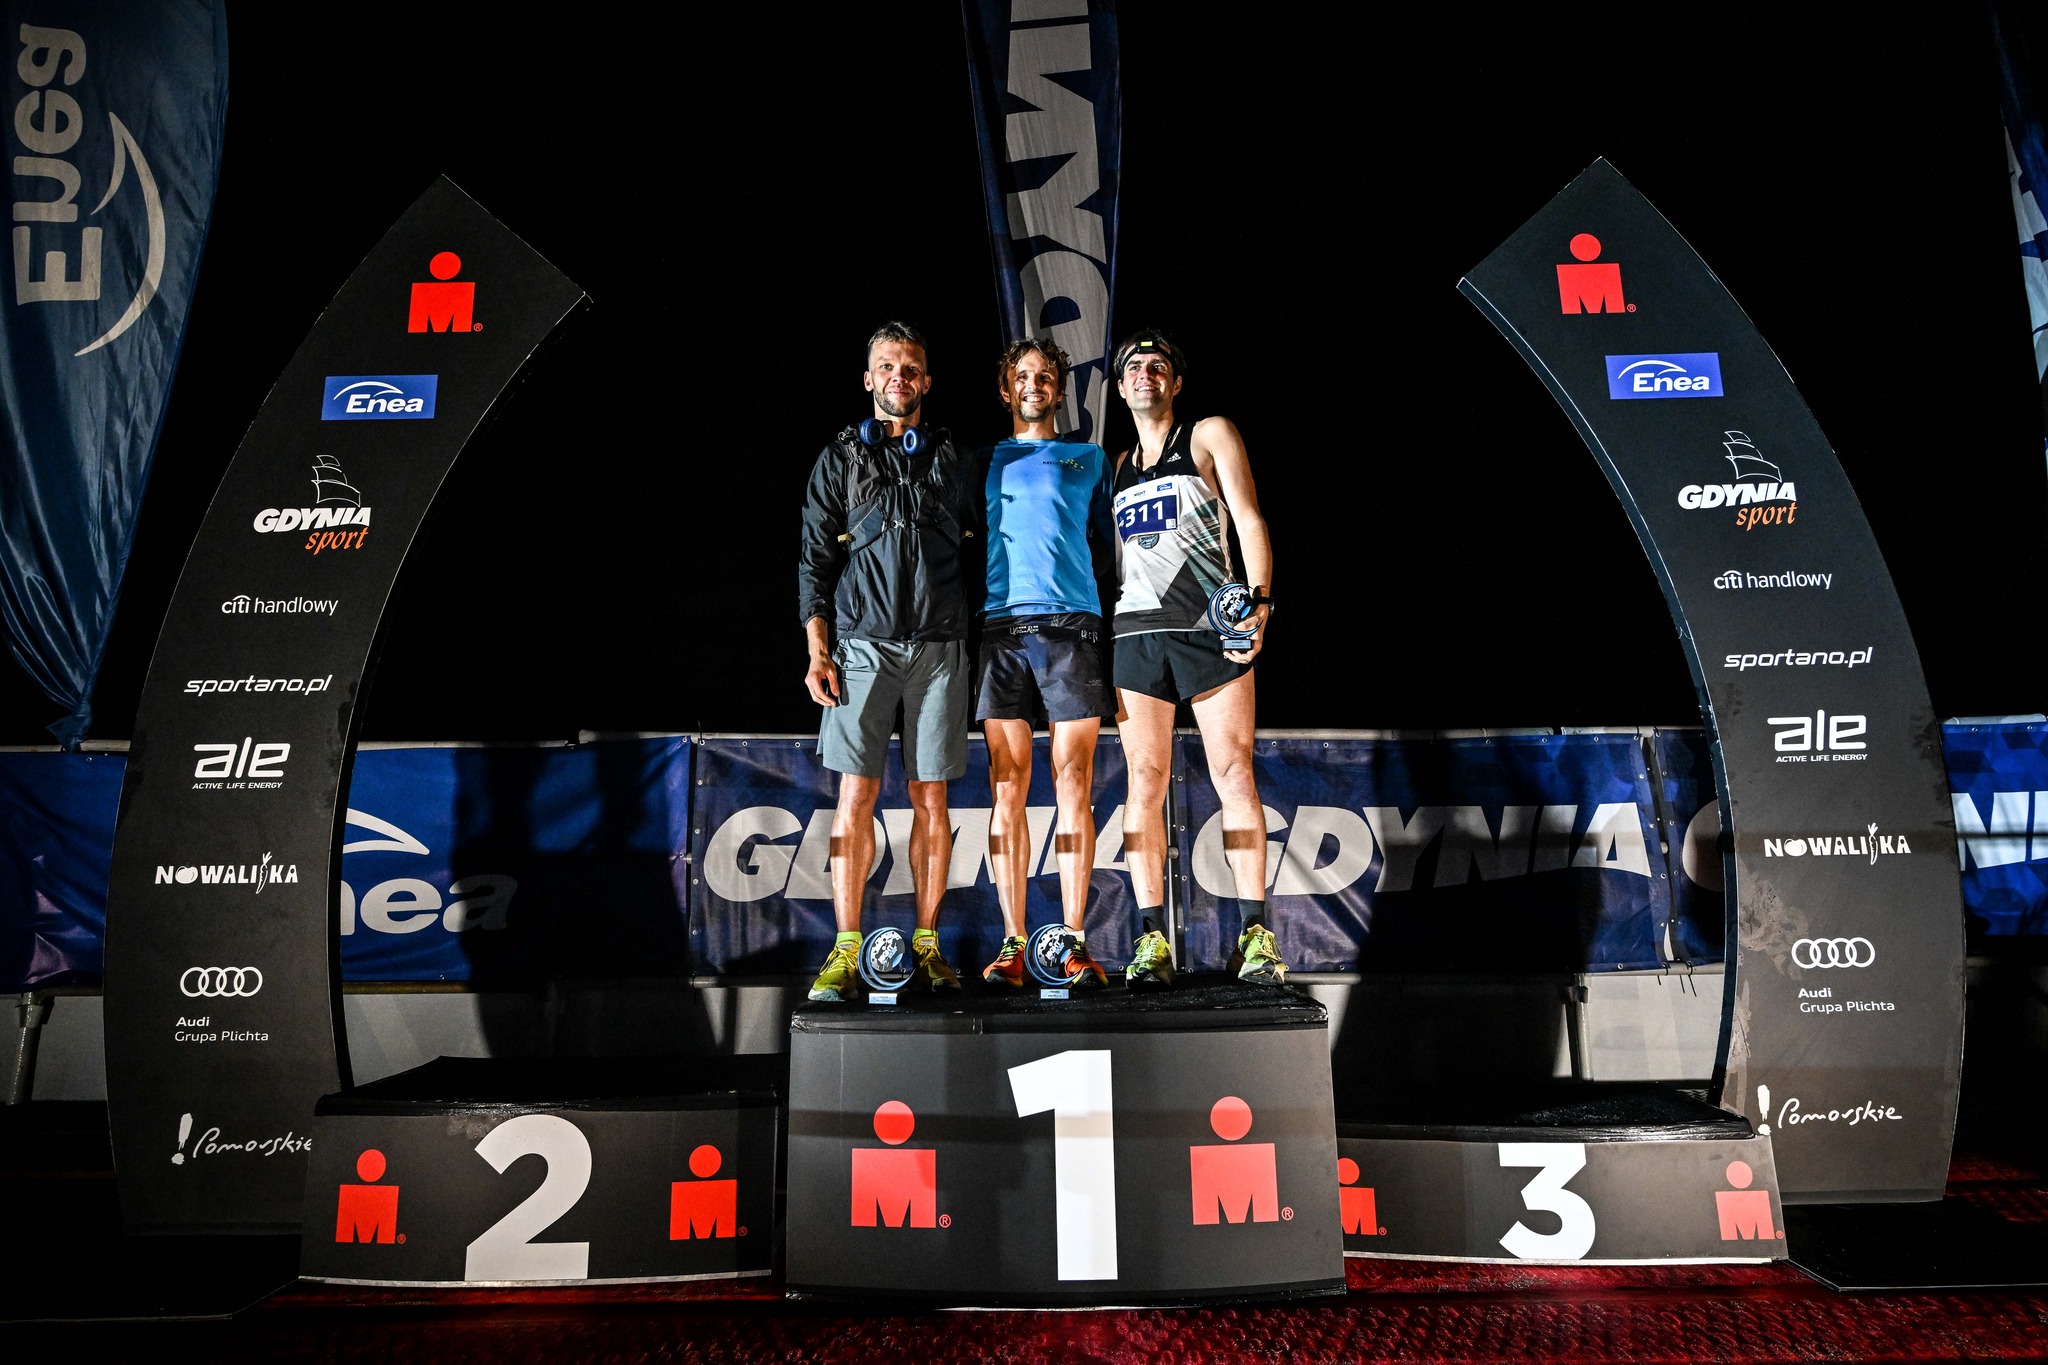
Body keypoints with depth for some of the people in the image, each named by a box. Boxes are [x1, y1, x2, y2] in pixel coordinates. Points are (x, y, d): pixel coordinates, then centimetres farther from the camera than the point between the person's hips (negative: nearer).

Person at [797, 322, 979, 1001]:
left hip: (940, 646, 1)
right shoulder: (841, 457, 12)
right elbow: (815, 559, 8)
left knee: (931, 798, 1)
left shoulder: (951, 459, 15)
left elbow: (977, 555, 15)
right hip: (863, 642, -1)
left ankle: (926, 944, 9)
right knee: (856, 795, -5)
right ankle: (846, 952, 0)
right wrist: (818, 651, -2)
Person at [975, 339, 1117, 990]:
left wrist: (1065, 572, 6)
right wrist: (1005, 574, 4)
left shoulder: (1090, 458, 20)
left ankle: (1075, 942, -1)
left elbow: (1105, 548, 21)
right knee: (1007, 788, -4)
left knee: (1073, 784, -5)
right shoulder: (985, 460, 21)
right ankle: (1012, 943, 0)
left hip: (1072, 624, 0)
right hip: (1000, 625, 1)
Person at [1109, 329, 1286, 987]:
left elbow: (1250, 523, 1)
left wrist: (1259, 602, -13)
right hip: (1135, 631, 3)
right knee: (1145, 782, -2)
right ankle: (1152, 939, 0)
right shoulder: (1117, 466, 22)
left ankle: (1254, 934, -2)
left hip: (1212, 627, -3)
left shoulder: (1211, 435, 10)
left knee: (1234, 773, -6)